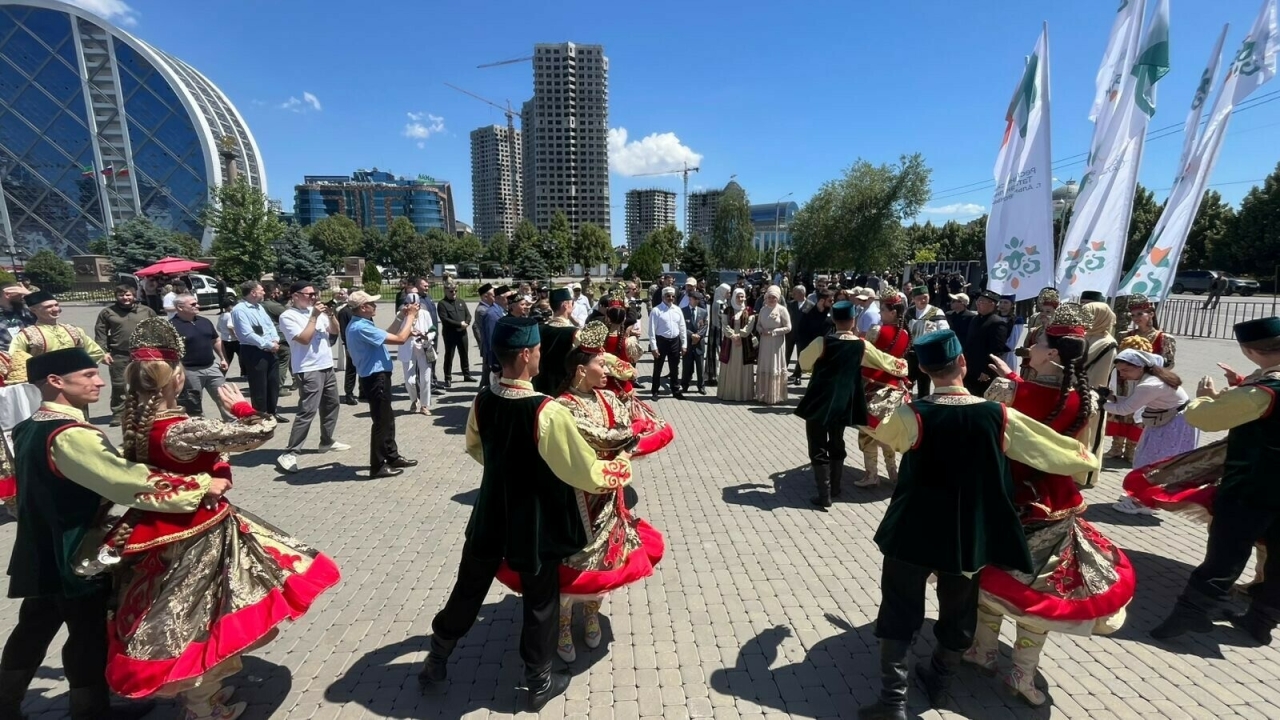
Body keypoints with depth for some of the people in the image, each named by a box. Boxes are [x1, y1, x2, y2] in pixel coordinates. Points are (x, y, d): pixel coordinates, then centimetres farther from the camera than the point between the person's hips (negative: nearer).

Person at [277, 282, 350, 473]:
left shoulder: (317, 311, 9)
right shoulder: (288, 316, -10)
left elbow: (335, 331, 11)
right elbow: (304, 339, -20)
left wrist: (331, 315, -6)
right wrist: (314, 317, -17)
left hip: (327, 367, 8)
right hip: (308, 370, -8)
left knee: (331, 405, 18)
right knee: (307, 411, -12)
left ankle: (327, 441, 34)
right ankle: (289, 454, -8)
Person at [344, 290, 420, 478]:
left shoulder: (359, 325, 10)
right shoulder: (361, 328, -24)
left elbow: (386, 335, 18)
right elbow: (400, 339, -24)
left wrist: (400, 317, 11)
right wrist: (410, 316, -12)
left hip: (378, 376, 11)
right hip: (375, 378, -11)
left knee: (388, 418, 19)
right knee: (381, 421, -1)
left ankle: (392, 456, 31)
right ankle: (377, 466, 9)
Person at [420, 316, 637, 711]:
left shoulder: (482, 401, -9)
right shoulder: (548, 412, -28)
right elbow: (589, 476, -23)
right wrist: (622, 464, -4)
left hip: (490, 518, 5)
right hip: (535, 525, -5)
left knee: (468, 589, 24)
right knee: (540, 602, 16)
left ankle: (436, 660, 44)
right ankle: (538, 683, 33)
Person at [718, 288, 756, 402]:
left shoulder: (749, 310, 4)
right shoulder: (728, 310, 7)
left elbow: (749, 326, -6)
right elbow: (725, 325, -2)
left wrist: (739, 335, -16)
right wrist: (733, 336, -15)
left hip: (745, 342, -1)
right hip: (729, 342, 1)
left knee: (743, 369, 0)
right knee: (729, 369, 3)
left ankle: (743, 394, 6)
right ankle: (728, 393, 9)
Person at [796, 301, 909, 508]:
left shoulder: (822, 342, -11)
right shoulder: (861, 345, -3)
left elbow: (804, 361, 7)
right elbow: (885, 361, 12)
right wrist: (904, 367, 31)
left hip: (819, 402, -4)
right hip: (843, 403, 4)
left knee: (818, 447, 3)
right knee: (837, 444, 21)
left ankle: (824, 495, 1)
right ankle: (834, 488, 30)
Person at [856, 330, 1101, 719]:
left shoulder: (911, 415, -16)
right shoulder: (998, 416, -9)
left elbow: (882, 433, 6)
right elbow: (1049, 451, 5)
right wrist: (1086, 459, 27)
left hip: (914, 533, -3)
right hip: (970, 536, 3)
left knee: (899, 612, 8)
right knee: (958, 611, 22)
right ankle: (941, 680, 40)